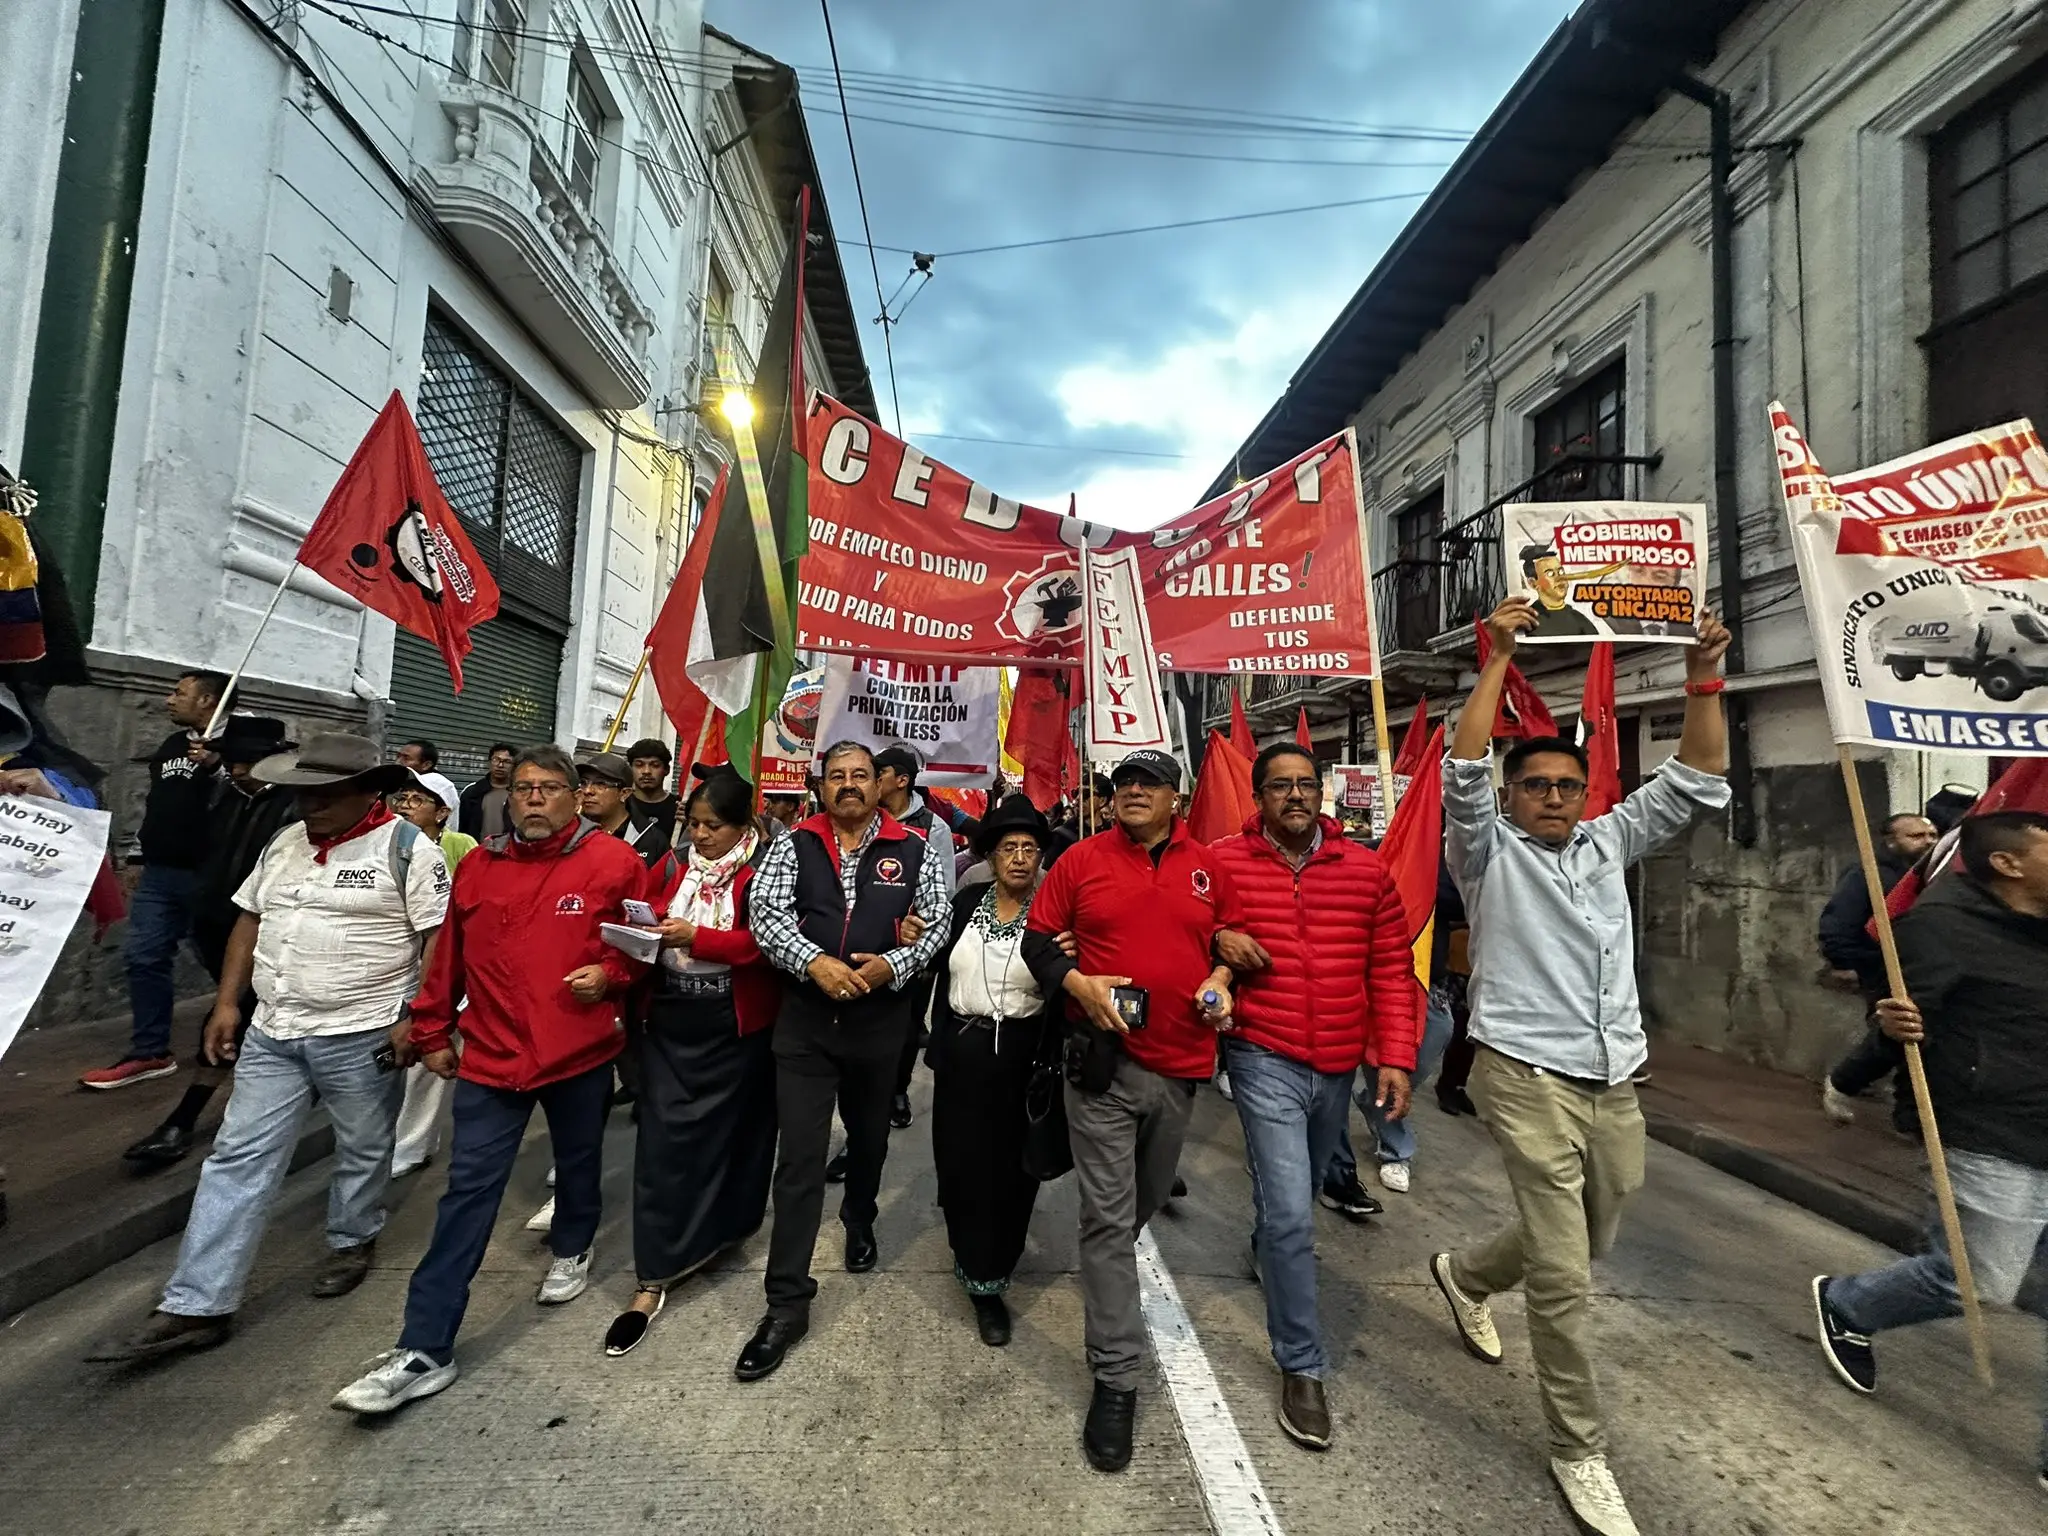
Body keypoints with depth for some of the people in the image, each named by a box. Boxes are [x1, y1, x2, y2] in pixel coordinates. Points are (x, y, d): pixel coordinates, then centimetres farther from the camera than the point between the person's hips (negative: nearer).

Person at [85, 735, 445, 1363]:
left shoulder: (405, 848, -14)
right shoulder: (286, 842, 8)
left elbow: (441, 940, -16)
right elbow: (251, 921, 16)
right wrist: (227, 1001, 11)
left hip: (360, 1036, -6)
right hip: (272, 1033, 6)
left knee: (363, 1151, 13)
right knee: (238, 1159, 8)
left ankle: (353, 1243, 37)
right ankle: (195, 1306, 17)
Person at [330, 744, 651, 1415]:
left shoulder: (614, 862, -8)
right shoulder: (479, 865, 2)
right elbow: (449, 958, 10)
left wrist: (610, 973, -17)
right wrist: (432, 1033, 14)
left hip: (581, 1053, -1)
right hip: (492, 1056, 1)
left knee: (578, 1161, 19)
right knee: (467, 1191, 1)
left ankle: (572, 1248, 48)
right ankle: (424, 1350, 10)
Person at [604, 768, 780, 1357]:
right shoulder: (673, 865, 4)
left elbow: (765, 942, -19)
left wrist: (699, 938, -27)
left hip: (736, 1027, -3)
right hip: (669, 1022, 3)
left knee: (731, 1131, 15)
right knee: (663, 1140, 3)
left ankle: (722, 1230, 40)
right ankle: (654, 1278, 15)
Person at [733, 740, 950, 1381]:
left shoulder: (912, 850, 0)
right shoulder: (794, 845, 0)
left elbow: (937, 921, -3)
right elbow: (765, 912, -9)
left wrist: (891, 965, -19)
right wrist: (815, 962, -24)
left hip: (881, 1020, 1)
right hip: (805, 1021, -1)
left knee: (869, 1136, 22)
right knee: (800, 1157, 0)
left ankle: (858, 1223, 52)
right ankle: (787, 1304, 13)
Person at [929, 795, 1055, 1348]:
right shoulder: (967, 903, 1)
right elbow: (946, 979, 7)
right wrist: (938, 1051, 8)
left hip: (1022, 1054, -2)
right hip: (963, 1051, 2)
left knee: (1010, 1169, 7)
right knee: (961, 1161, 8)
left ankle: (987, 1280, 28)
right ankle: (976, 1259, 30)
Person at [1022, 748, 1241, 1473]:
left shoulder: (1208, 867, 3)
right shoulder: (1083, 858, -5)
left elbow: (1231, 938, 14)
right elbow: (1039, 939, 0)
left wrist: (1221, 979, -5)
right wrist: (1080, 985, -17)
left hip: (1182, 1064, 4)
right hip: (1104, 1061, -3)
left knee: (1147, 1200, 24)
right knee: (1108, 1217, 0)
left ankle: (1107, 1275, 54)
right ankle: (1117, 1378, 13)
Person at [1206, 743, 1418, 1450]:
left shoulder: (1367, 870, -2)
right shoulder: (1223, 862, -9)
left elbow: (1392, 970, 2)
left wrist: (1395, 1056, -3)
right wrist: (1216, 938, -16)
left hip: (1339, 1065, 4)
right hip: (1265, 1060, -4)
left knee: (1300, 1192, 26)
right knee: (1291, 1212, -7)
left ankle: (1265, 1248, 59)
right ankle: (1302, 1368, 14)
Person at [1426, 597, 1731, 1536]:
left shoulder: (1609, 843, 13)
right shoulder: (1490, 853, -2)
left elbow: (1698, 783, 8)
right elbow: (1464, 771, -17)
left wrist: (1702, 676, -2)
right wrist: (1500, 659, -17)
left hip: (1614, 1086, 6)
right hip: (1527, 1079, -6)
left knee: (1587, 1243, 21)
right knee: (1562, 1273, -4)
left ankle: (1464, 1275, 48)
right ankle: (1580, 1449, 17)